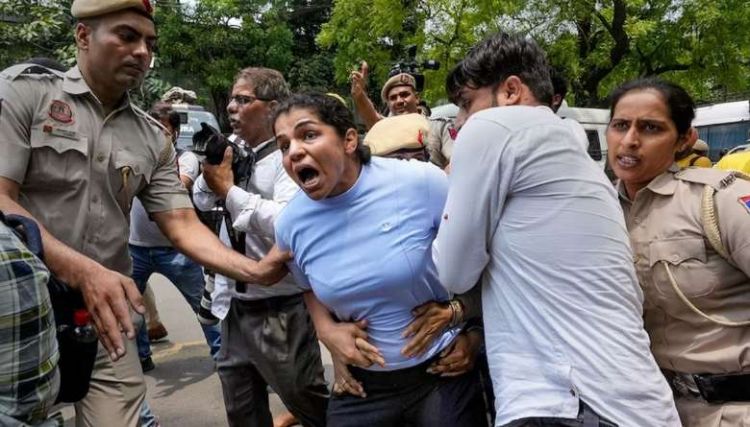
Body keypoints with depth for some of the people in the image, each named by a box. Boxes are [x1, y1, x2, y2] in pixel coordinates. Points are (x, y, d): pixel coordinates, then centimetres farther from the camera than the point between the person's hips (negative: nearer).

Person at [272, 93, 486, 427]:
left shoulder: (419, 182, -20)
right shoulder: (290, 225, -8)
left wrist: (474, 332, -6)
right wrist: (327, 330, -5)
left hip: (444, 371, -2)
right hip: (364, 383, 3)